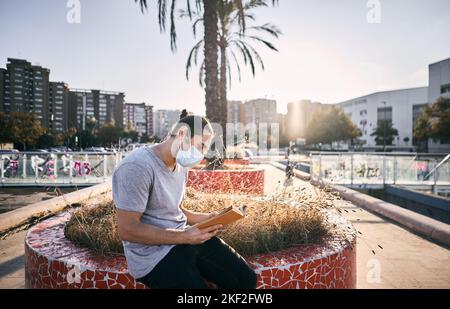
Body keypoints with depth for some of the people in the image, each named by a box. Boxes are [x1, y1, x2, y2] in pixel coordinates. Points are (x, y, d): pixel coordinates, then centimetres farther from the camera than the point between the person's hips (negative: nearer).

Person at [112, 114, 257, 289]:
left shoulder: (181, 166, 9)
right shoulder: (137, 167, -20)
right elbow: (127, 230, -21)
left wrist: (205, 218, 1)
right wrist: (184, 237, -22)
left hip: (184, 238, 8)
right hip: (154, 255, -7)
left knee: (247, 279, 3)